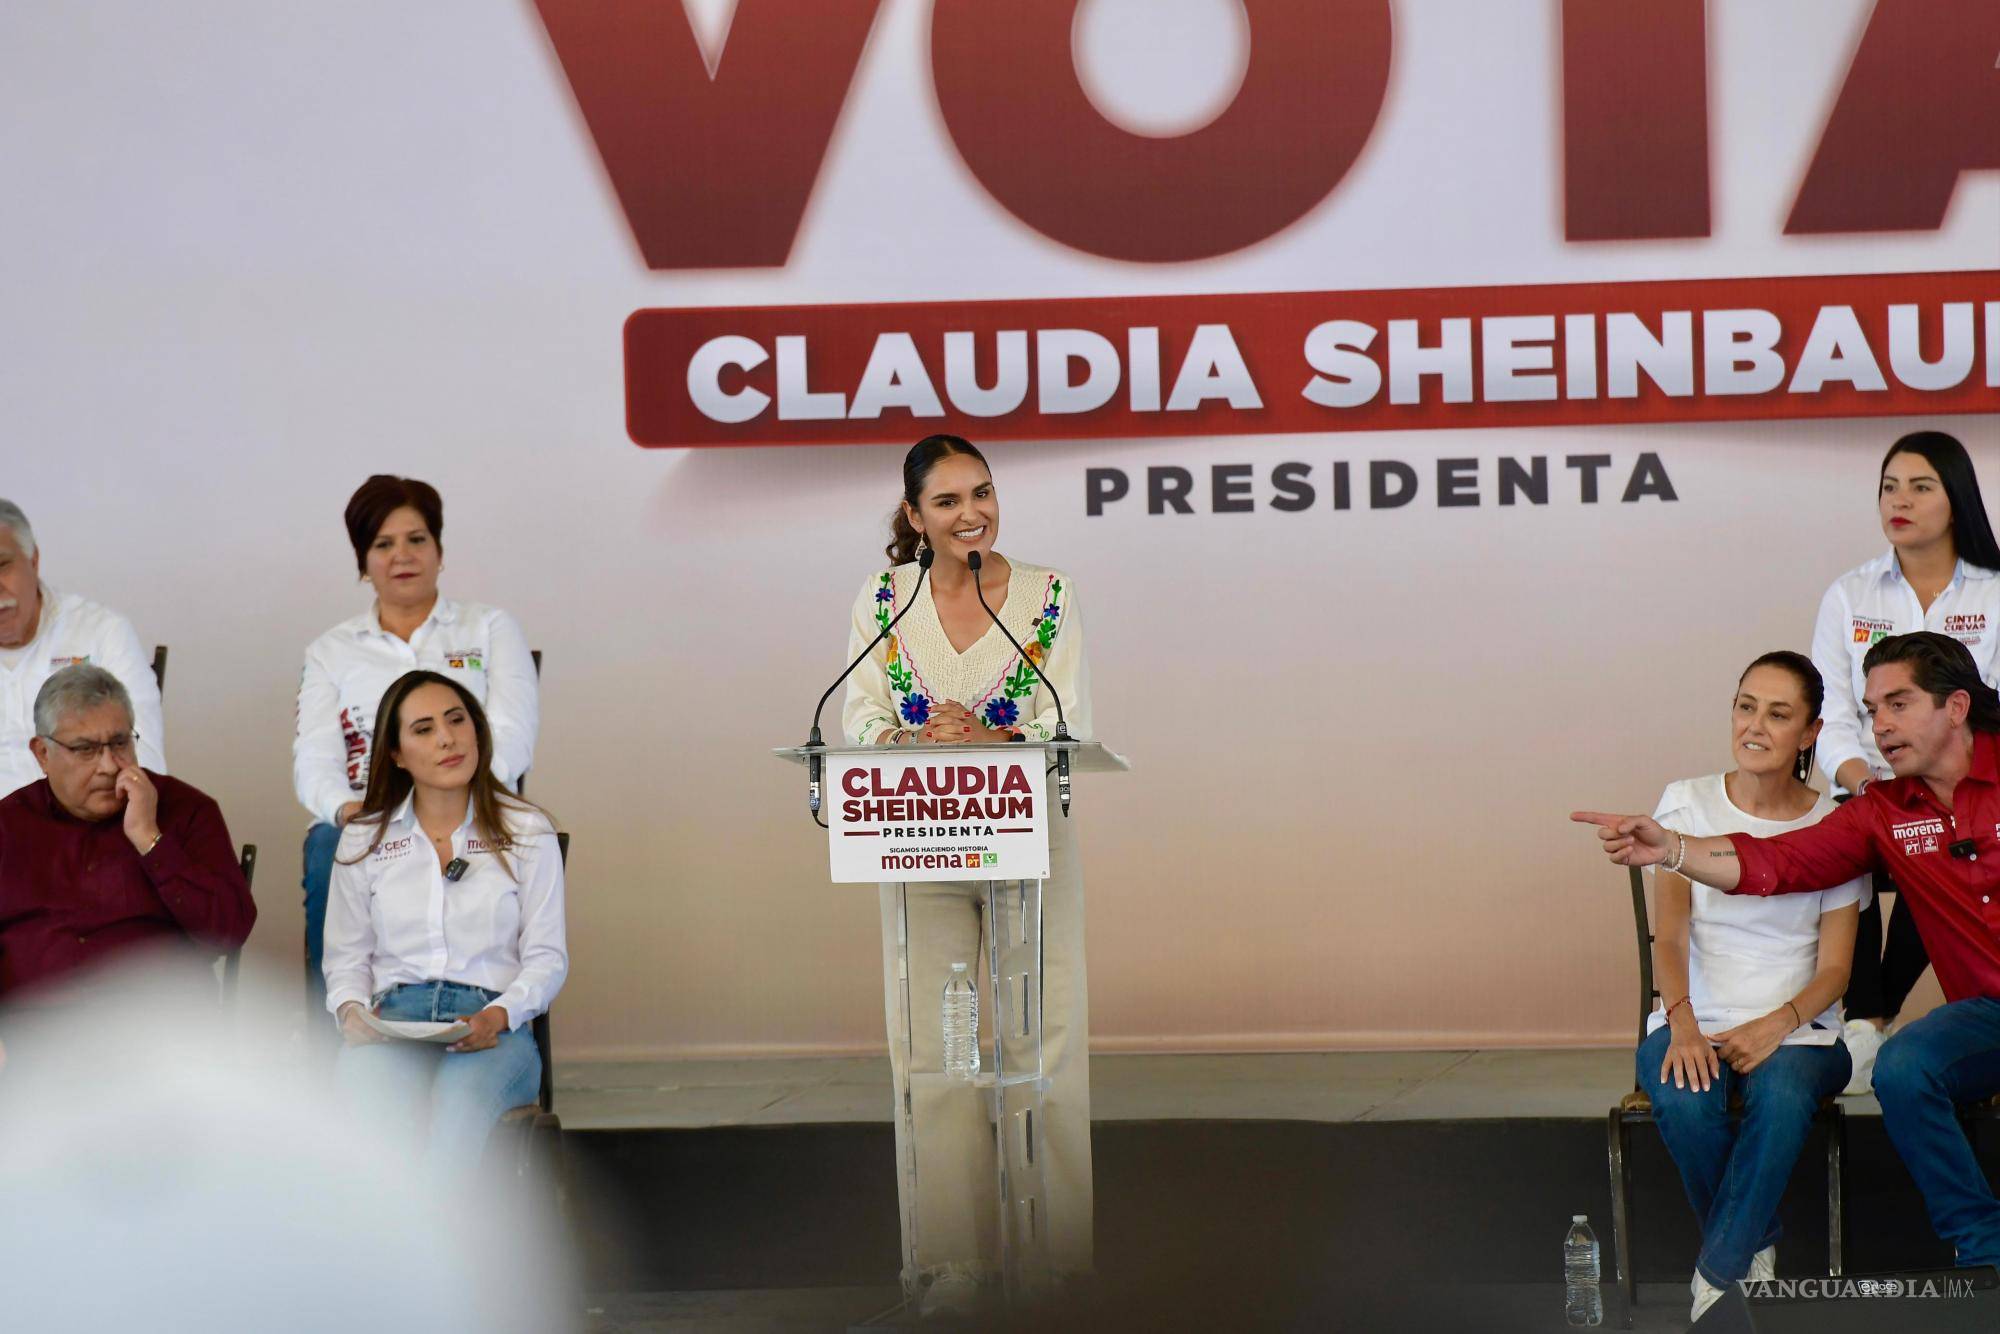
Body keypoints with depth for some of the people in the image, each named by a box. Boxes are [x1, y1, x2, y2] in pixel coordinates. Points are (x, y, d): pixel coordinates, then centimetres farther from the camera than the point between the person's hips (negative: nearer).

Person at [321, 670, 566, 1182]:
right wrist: (351, 1010, -5)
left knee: (463, 1095, -40)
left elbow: (547, 955, 8)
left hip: (494, 1029, -1)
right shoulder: (364, 839, 17)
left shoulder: (526, 832, 12)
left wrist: (499, 1015, -11)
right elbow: (346, 956, 18)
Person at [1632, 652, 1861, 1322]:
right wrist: (1683, 1025, -21)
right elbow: (1669, 932, -2)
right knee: (1683, 1101, -34)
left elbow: (1834, 965, 3)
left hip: (1797, 1025, 0)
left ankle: (1717, 1280, -26)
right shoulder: (1687, 803, 6)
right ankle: (1756, 1250, -9)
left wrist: (1777, 1025, -17)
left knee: (1782, 1096, -36)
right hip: (1695, 1020, 1)